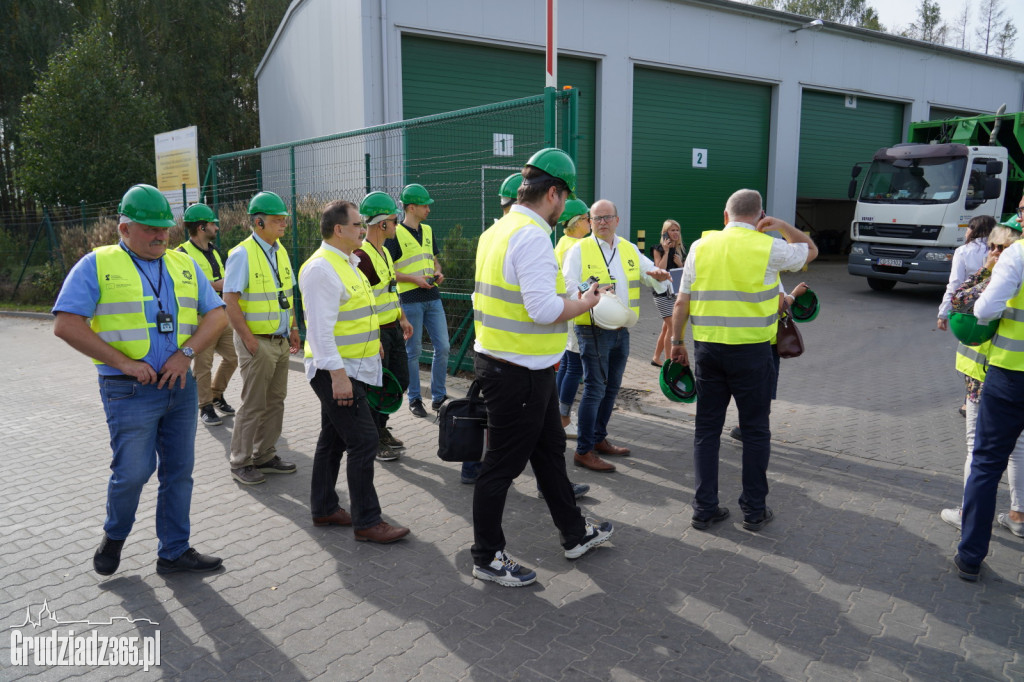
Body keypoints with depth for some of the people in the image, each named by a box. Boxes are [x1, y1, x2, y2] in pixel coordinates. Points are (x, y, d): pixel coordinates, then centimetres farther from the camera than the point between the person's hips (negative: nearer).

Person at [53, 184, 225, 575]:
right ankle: (114, 536, 28)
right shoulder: (97, 265, -2)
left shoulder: (184, 266, 11)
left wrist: (185, 353, -9)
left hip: (180, 386, 5)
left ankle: (174, 552, 22)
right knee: (133, 471, -2)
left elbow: (217, 315, 7)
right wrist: (122, 361, -15)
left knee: (179, 470, 9)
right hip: (129, 391, -4)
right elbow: (66, 324, -10)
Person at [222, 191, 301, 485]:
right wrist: (249, 339, -18)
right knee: (253, 405, 0)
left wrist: (293, 329, 13)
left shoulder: (280, 251, 11)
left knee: (275, 401, 13)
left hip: (281, 341, 7)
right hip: (257, 342, -7)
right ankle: (240, 462, 14)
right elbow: (230, 301, -16)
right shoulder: (242, 254, -13)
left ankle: (265, 456, 26)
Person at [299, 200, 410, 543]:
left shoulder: (346, 262, 15)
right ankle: (367, 522, -1)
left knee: (333, 439, 16)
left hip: (347, 369, 10)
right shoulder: (321, 268, -17)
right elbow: (321, 328, -23)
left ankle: (324, 508, 28)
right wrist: (338, 374, -27)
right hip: (337, 371, -10)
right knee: (363, 441, -9)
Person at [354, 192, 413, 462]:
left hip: (393, 329, 9)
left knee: (400, 381, 16)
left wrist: (402, 318, 20)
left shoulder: (384, 252, 11)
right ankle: (374, 441, 18)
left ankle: (380, 428, 33)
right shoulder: (362, 256, -20)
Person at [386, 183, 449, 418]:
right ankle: (414, 400, 16)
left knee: (443, 347, 4)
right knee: (413, 351, 2)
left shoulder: (428, 230, 13)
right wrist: (414, 278, -17)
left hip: (432, 297, 6)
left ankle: (438, 397, 16)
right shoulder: (395, 234, -7)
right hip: (410, 299, -6)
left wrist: (437, 272, 2)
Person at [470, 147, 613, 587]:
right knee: (503, 465, 4)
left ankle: (575, 534, 38)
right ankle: (487, 557, 21)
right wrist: (585, 303, -10)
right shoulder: (532, 236, -20)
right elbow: (545, 309, -27)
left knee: (550, 448, 21)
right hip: (518, 373, -10)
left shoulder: (499, 229, 10)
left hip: (514, 366, 10)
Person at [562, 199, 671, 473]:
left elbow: (652, 277, 12)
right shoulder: (579, 250, -4)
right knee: (595, 389, -8)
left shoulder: (630, 250, 13)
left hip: (621, 329, 6)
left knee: (611, 388, 14)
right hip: (593, 329, -6)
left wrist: (659, 276, -13)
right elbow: (568, 287, -11)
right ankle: (584, 451, -2)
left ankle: (598, 439, 29)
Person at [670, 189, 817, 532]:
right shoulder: (769, 248, -4)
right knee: (755, 430, 10)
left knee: (707, 428, 11)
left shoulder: (701, 246, 4)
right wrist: (781, 226, 14)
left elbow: (681, 302, 5)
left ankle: (704, 508, 15)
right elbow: (810, 250, 17)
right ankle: (754, 510, 18)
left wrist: (676, 341, 14)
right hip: (751, 350, -2)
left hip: (706, 348, 3)